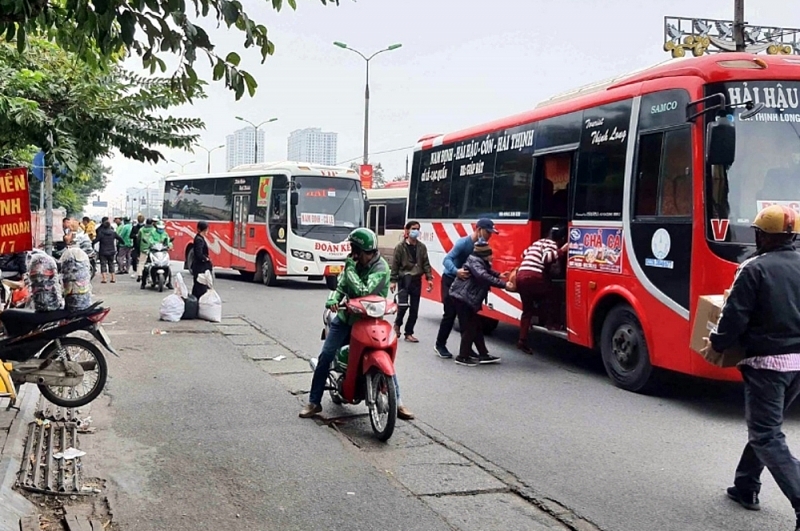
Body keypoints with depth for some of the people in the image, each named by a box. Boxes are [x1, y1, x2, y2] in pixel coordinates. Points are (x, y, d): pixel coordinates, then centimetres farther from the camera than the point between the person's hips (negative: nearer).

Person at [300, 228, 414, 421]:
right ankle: (314, 402, 4)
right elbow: (341, 285, 6)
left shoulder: (381, 268, -17)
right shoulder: (355, 263, 3)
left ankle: (398, 403, 8)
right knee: (326, 356, -5)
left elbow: (363, 292, -28)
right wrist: (333, 299, -15)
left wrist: (350, 269, -23)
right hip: (346, 315, 4)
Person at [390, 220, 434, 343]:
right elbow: (395, 264, -3)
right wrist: (393, 281, -7)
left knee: (414, 309, 5)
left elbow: (426, 263, 8)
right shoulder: (400, 247, -3)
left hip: (417, 280, 4)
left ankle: (409, 333, 15)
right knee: (403, 305, -15)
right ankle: (397, 324, 14)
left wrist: (429, 278, -2)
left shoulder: (422, 247, 8)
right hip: (404, 279, -4)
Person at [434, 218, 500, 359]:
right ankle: (440, 345, 5)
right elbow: (447, 259, -32)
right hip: (450, 280, -7)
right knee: (450, 314, -8)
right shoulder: (463, 242, -24)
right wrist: (456, 271, -51)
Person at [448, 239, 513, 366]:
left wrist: (499, 275, 16)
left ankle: (483, 355, 19)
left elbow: (488, 272, 32)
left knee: (476, 327, 13)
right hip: (462, 298, -10)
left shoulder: (481, 262, 11)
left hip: (467, 299, 10)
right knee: (469, 328, -7)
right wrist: (504, 285, -38)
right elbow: (484, 277, -36)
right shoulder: (474, 261, -20)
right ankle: (463, 357, 2)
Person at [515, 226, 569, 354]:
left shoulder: (538, 242, 27)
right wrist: (561, 251, -15)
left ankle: (522, 340, 11)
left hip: (521, 276, 8)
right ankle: (548, 322, 5)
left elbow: (524, 254, 39)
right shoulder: (551, 244, 2)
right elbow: (546, 257, -17)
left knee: (527, 309, 13)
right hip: (533, 277, -8)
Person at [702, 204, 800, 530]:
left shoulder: (755, 269, -13)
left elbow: (735, 316, -14)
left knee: (767, 436, -2)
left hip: (767, 362, -7)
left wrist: (716, 344, 2)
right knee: (764, 425, 22)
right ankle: (746, 488, 33)